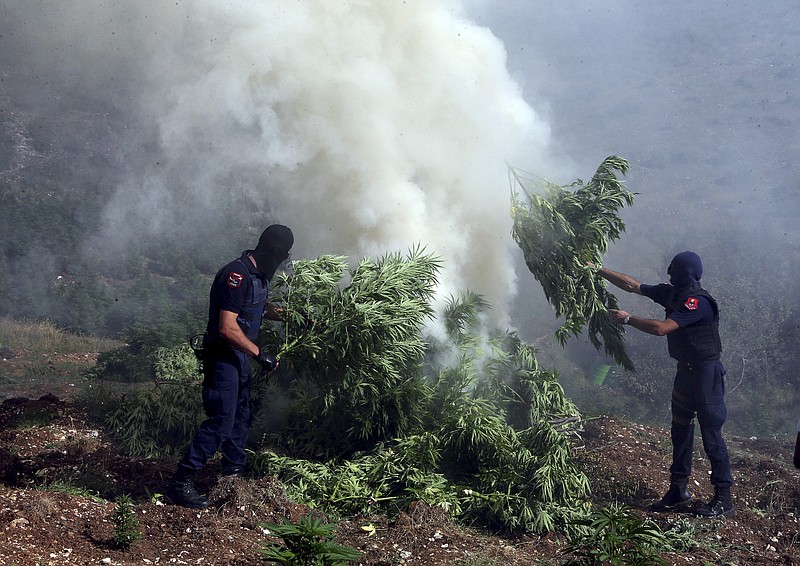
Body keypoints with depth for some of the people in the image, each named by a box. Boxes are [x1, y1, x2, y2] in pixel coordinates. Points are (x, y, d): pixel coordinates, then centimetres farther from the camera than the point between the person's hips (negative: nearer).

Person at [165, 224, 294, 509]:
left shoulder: (258, 276, 8)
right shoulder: (236, 275, -23)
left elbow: (261, 308, 28)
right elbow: (227, 328, -27)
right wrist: (259, 354, -24)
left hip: (239, 356, 10)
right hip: (222, 355, -10)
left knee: (241, 416, 19)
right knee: (221, 421, -13)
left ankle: (233, 472, 34)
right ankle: (180, 483, -10)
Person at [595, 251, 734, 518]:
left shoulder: (698, 302, -23)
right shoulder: (672, 293, 4)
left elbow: (661, 328, -30)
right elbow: (633, 286, 12)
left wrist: (628, 319, -18)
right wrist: (599, 271, 10)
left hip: (706, 373, -9)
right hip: (685, 371, 9)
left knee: (711, 436, -4)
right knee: (680, 432, 14)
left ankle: (723, 499, 3)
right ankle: (678, 491, 24)